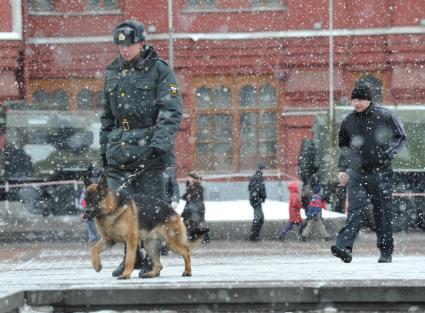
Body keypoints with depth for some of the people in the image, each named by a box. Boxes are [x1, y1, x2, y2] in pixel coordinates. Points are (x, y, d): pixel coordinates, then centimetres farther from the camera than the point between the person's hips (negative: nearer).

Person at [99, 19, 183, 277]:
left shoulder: (159, 70, -2)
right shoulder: (113, 73, 16)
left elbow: (172, 111, -9)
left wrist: (159, 145, -19)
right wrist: (104, 148, 18)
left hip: (149, 146, -5)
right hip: (119, 147, 5)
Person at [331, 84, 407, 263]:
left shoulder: (384, 116, -3)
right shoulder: (349, 121, 9)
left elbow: (400, 137, 3)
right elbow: (344, 147, 20)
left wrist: (388, 154, -10)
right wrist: (342, 169, 12)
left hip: (380, 173, -2)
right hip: (357, 173, 2)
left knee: (382, 213, 4)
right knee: (355, 210, -12)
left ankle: (386, 252, 14)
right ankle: (345, 247, -26)